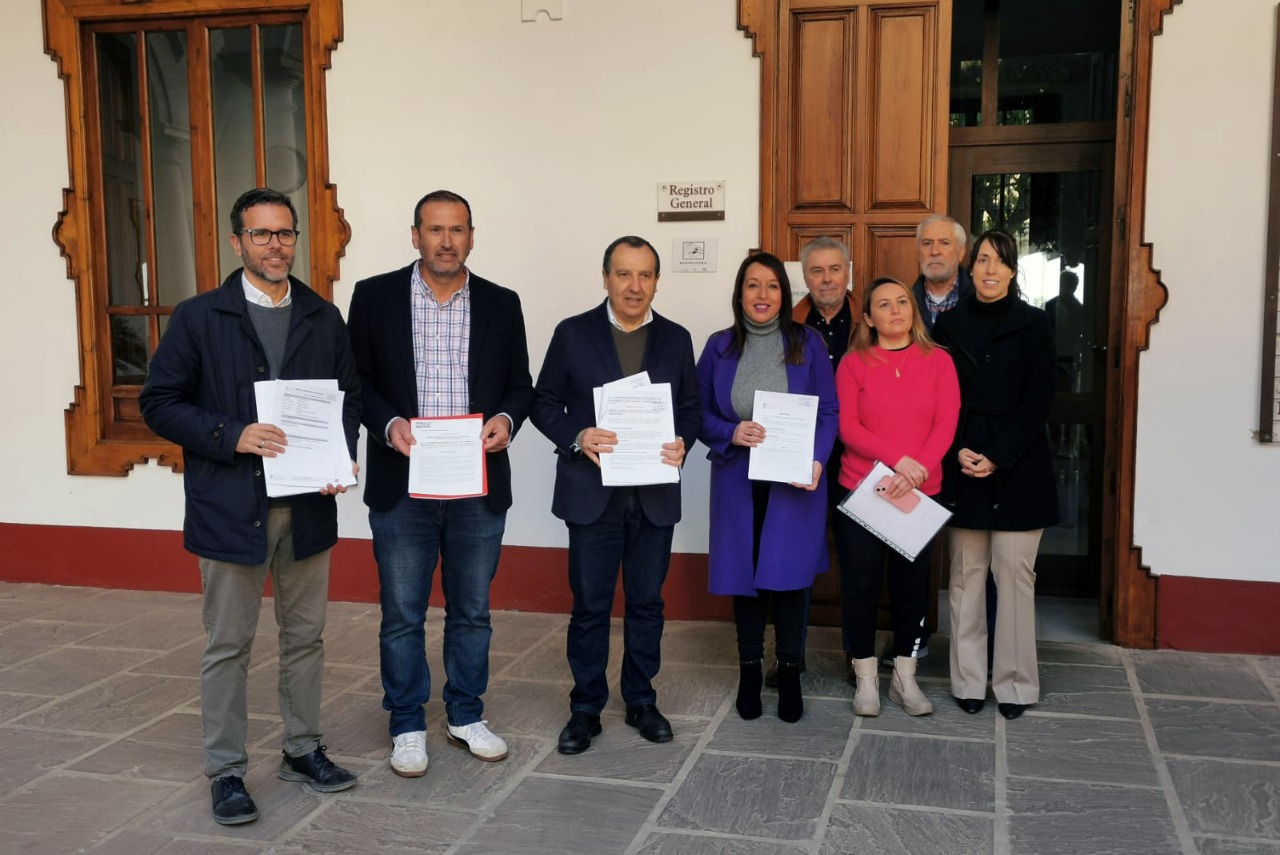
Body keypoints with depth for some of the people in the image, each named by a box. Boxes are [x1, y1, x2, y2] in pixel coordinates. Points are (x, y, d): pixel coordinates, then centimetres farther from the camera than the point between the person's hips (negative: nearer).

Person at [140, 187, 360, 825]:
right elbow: (159, 402, -3)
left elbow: (349, 396, 12)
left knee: (305, 636, 14)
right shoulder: (198, 318, -2)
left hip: (307, 504, 4)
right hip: (230, 505, -3)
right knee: (228, 646, 5)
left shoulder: (323, 318, 8)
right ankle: (226, 772, 18)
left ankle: (302, 750, 29)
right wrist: (231, 436, -17)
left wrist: (342, 456, -6)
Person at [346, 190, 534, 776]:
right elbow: (357, 379, 1)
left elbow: (520, 383, 9)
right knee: (402, 614, 8)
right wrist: (389, 423, -16)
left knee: (472, 611, 13)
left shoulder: (501, 304, 6)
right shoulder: (375, 296, 1)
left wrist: (506, 419, -11)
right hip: (402, 484, -1)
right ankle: (407, 726, 23)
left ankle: (466, 715, 30)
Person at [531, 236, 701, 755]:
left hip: (655, 494, 2)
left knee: (646, 603, 12)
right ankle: (586, 708, 19)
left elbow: (691, 407, 10)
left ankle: (641, 701, 27)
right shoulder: (573, 334, 0)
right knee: (590, 607, 5)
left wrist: (682, 441, -11)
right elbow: (545, 403, 1)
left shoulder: (676, 339, 6)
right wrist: (577, 437, -17)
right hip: (592, 492, -2)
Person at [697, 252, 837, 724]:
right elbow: (699, 412, 4)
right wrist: (731, 434, -15)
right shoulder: (720, 346, 3)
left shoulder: (807, 343, -1)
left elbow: (828, 412, 0)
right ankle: (749, 671, 23)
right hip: (737, 480, 1)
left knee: (787, 576, 1)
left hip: (794, 481, -1)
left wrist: (816, 460, -15)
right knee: (743, 575, 7)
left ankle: (789, 673, 18)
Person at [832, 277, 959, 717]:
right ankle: (866, 679, 16)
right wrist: (897, 458, -21)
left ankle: (905, 678, 23)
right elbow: (847, 427, -8)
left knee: (911, 584, 9)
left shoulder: (938, 361, 4)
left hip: (920, 494, 2)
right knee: (861, 584, 3)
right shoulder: (853, 363, 0)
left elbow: (946, 424, -5)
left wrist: (917, 470, -19)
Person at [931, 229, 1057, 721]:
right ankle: (968, 681, 15)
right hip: (962, 467, 2)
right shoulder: (949, 325, 8)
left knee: (1015, 576, -1)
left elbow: (1038, 400, -4)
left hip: (1017, 468, -2)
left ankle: (1015, 684, 10)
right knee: (965, 576, 6)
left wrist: (997, 457, -12)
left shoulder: (1033, 324, 1)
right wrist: (958, 452, -8)